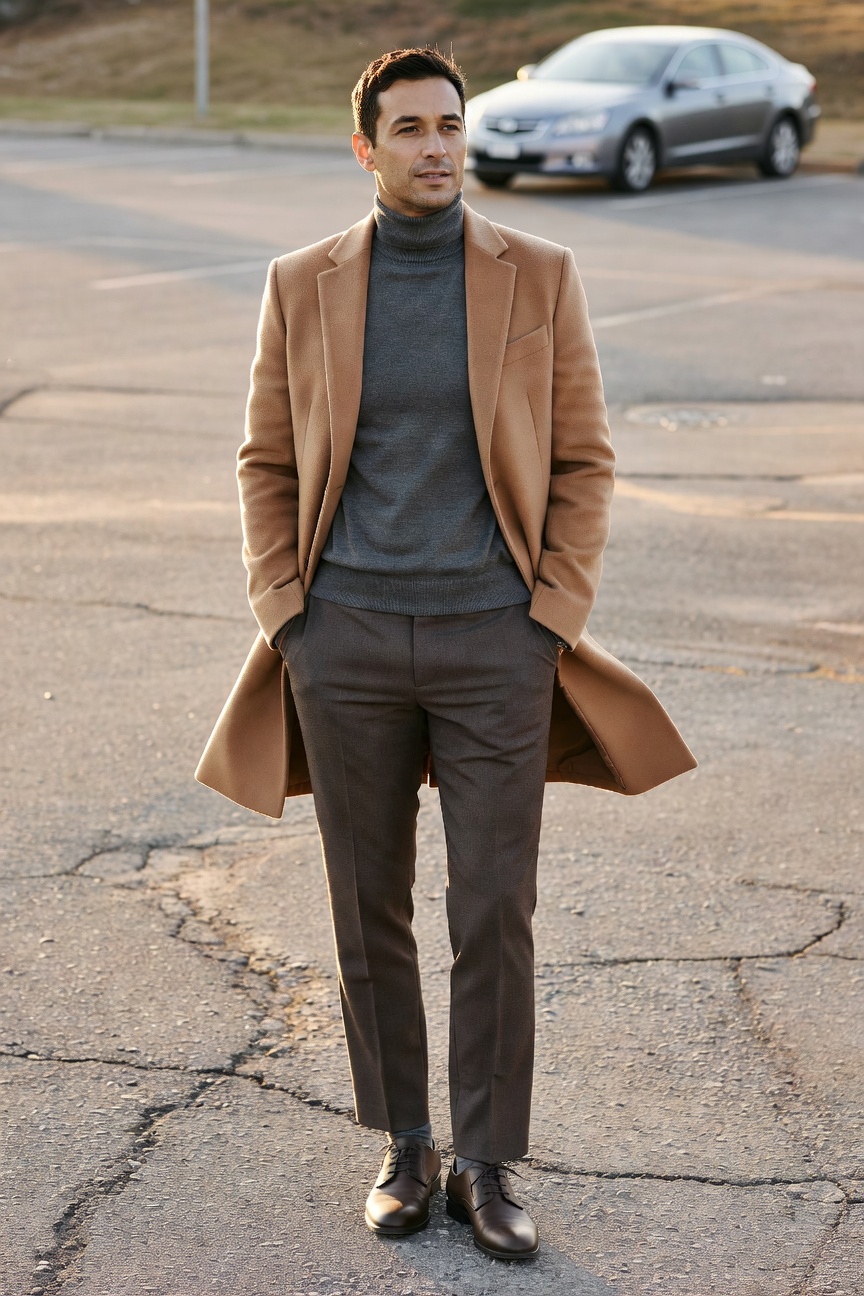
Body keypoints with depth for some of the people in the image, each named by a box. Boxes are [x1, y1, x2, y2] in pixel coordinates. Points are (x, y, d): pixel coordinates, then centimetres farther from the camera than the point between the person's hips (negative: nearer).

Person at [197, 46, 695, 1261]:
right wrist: (282, 611, -1)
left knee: (496, 912, -1)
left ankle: (489, 1166, 13)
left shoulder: (539, 276, 0)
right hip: (348, 640, 1)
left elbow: (583, 457, 3)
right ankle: (403, 1144, 25)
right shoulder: (303, 284, 3)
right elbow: (267, 460, 9)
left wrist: (558, 615, -5)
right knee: (369, 908, 9)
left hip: (494, 640, -1)